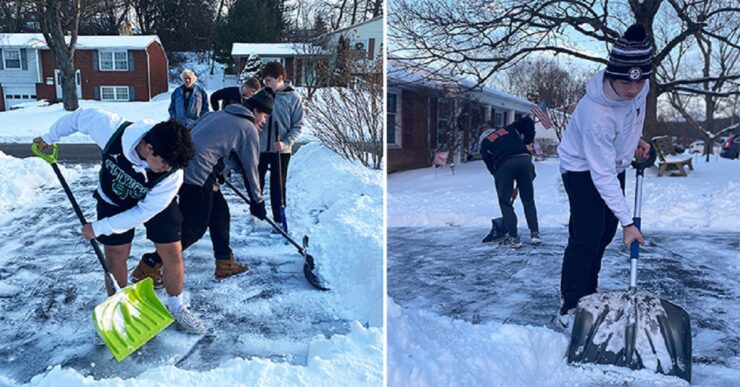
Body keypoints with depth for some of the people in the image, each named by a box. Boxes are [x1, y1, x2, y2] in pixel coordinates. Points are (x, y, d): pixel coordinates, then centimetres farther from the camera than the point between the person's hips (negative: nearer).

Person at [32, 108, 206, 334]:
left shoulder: (172, 173, -37)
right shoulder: (111, 129, -37)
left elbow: (145, 211, -26)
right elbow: (82, 116, -16)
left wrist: (100, 228, -22)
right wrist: (50, 136, 0)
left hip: (155, 202, -1)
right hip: (114, 199, 1)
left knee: (172, 254, -2)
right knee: (115, 258, 5)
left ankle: (176, 308, 21)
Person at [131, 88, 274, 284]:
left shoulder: (219, 114, 20)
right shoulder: (248, 129, -2)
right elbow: (250, 169, 1)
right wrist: (257, 201, 10)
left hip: (182, 165, 9)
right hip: (197, 174, -9)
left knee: (220, 213, 17)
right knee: (194, 227, 0)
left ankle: (225, 264, 24)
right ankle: (147, 267, 6)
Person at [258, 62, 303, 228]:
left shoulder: (293, 97, -8)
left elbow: (298, 125, -6)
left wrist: (286, 142, -18)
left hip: (281, 150, -3)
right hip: (259, 147, 3)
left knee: (278, 186, 5)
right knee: (256, 182, 14)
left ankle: (278, 220, 17)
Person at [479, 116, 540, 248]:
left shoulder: (484, 145, 25)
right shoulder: (509, 129, 32)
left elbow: (491, 167, 21)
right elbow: (527, 121, 21)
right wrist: (528, 140, 23)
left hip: (504, 164, -3)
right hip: (524, 158, 3)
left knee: (505, 202, 10)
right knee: (528, 200, 16)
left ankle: (513, 238, 7)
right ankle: (535, 233, 15)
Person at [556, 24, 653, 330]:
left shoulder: (640, 87, -18)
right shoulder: (596, 114, -39)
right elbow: (602, 176, -34)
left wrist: (637, 139, 2)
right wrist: (628, 222, -32)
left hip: (614, 163, 8)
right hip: (583, 168, -7)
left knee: (605, 233, 12)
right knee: (586, 237, -13)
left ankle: (588, 295, 27)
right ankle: (569, 307, -1)